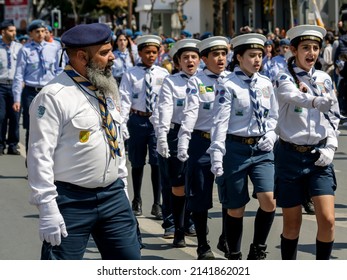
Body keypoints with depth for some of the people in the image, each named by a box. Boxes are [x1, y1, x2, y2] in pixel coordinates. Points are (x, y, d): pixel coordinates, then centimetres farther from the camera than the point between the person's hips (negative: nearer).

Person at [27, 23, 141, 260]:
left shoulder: (108, 90, 10)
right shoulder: (55, 96, -14)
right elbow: (40, 156, -17)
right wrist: (48, 208, -20)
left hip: (112, 195, 7)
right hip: (71, 200, -7)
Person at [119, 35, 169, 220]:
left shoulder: (163, 74, 2)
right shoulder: (131, 75, -2)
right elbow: (125, 100, -5)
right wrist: (122, 123, -13)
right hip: (137, 119, 0)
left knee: (157, 163, -3)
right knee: (137, 163, 11)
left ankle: (157, 204, 6)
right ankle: (137, 201, 27)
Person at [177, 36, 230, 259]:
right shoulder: (197, 82, 0)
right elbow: (190, 113, -10)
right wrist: (183, 142, -20)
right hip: (202, 142, -2)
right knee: (201, 196, 4)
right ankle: (203, 246, 15)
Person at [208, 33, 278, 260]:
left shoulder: (266, 84, 7)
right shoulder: (228, 86, -9)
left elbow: (273, 115, 18)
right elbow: (220, 121, -13)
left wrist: (270, 135, -1)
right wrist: (217, 156, -19)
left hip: (262, 149, 4)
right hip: (236, 148, -4)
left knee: (269, 201, -12)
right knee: (236, 208, 5)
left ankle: (258, 250, 9)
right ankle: (234, 256, 22)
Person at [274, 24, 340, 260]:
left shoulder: (325, 79, 7)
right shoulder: (285, 79, -6)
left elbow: (334, 116, 14)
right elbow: (295, 96, -30)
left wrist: (330, 148, -1)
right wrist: (317, 102, -51)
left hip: (319, 155, 3)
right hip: (291, 154, -3)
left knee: (327, 219, -10)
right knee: (292, 223, 5)